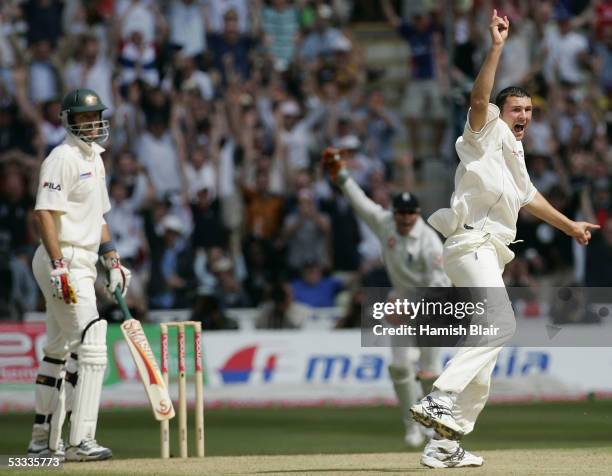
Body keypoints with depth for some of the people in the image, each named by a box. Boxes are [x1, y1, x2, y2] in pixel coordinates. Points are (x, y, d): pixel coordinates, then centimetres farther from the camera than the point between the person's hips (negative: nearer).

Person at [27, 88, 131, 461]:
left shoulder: (95, 159, 18)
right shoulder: (63, 158, -12)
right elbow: (45, 213, -20)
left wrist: (112, 260, 19)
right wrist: (59, 266, -27)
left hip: (82, 265, 10)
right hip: (64, 261, -10)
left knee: (59, 351, 14)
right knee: (91, 347, -17)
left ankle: (44, 440, 22)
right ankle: (81, 441, -20)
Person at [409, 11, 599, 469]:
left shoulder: (516, 152, 26)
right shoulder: (488, 133, 1)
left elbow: (528, 196, 42)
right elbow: (479, 99, -19)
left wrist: (569, 225, 50)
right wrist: (496, 47, -26)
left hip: (491, 255, 10)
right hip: (473, 241, -10)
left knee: (484, 355, 6)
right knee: (501, 323, -29)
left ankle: (447, 445, 6)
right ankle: (438, 400, -40)